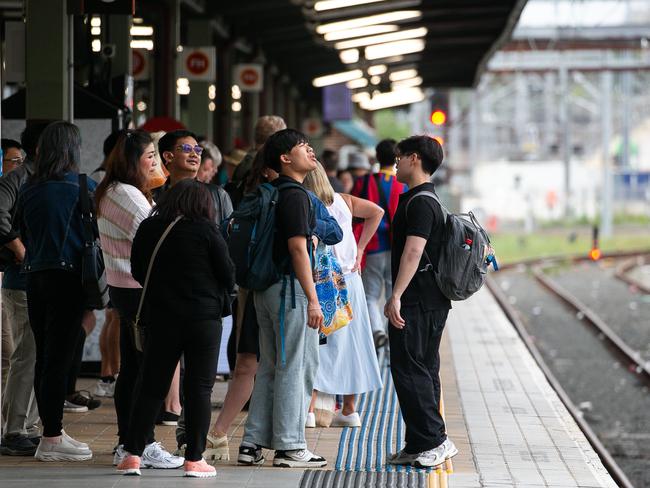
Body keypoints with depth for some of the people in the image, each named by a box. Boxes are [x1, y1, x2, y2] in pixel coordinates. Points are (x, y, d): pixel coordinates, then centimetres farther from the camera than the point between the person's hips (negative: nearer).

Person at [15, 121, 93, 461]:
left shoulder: (28, 189, 6)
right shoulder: (81, 187, -9)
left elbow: (23, 233, 14)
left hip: (34, 276, 6)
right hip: (67, 277, -6)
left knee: (44, 357, 12)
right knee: (59, 358, -3)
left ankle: (52, 431, 21)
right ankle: (51, 439, -2)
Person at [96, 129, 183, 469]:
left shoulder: (108, 193, 15)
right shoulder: (128, 195, -17)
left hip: (122, 287, 10)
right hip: (140, 289, -10)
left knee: (131, 368, 12)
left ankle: (126, 444, 16)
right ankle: (143, 445, -4)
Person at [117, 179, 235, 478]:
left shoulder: (147, 229, 2)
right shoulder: (206, 231, -9)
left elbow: (137, 272, 12)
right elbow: (227, 274, -4)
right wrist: (222, 295, 16)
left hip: (160, 316, 3)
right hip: (204, 317, -3)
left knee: (151, 386, 10)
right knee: (199, 387, 3)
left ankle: (132, 455, 6)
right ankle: (194, 459, 2)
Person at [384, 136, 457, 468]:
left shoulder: (420, 203, -15)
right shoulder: (427, 200, 19)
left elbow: (413, 252, -24)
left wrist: (396, 296, -27)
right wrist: (398, 296, 27)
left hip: (417, 303, -10)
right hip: (432, 302, 10)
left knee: (409, 370, -8)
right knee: (423, 372, 11)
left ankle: (434, 440, -9)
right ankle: (420, 445, 15)